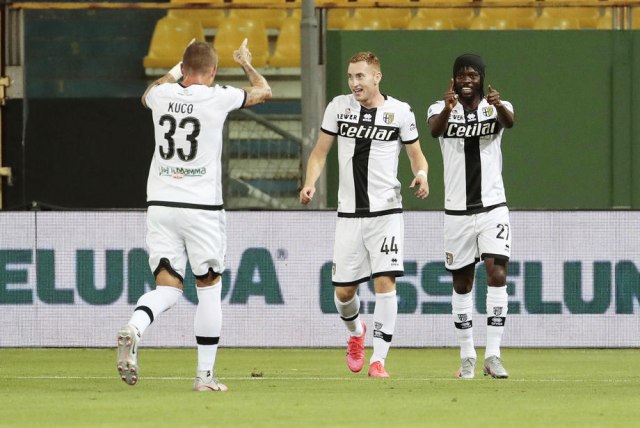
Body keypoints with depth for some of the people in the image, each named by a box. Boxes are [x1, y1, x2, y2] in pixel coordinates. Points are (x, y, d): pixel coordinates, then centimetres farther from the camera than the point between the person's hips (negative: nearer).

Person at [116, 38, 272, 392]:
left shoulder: (162, 95, 2)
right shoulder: (218, 98, -7)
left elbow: (148, 94, 31)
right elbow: (263, 91, 13)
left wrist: (177, 69, 43)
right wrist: (245, 63, 32)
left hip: (160, 203, 3)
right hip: (202, 206, -3)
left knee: (167, 286, 4)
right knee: (209, 288, 8)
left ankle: (133, 328, -27)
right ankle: (205, 375, 9)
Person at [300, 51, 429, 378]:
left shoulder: (400, 112, -1)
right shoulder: (338, 106, 4)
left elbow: (416, 155, 8)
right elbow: (320, 152, 11)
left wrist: (421, 175, -14)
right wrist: (310, 183, -7)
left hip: (386, 212, -2)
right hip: (348, 213, 2)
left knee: (385, 282, -13)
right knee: (343, 291, 5)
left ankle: (378, 358, -8)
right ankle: (356, 333, 38)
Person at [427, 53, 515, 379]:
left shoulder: (496, 107, -1)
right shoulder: (441, 110, 0)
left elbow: (510, 121, -25)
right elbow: (435, 129, -24)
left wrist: (499, 106, -49)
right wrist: (447, 108, -47)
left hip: (493, 208, -1)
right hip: (457, 211, 1)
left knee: (497, 273, -15)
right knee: (462, 283, 7)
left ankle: (493, 355, -14)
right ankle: (467, 357, 17)